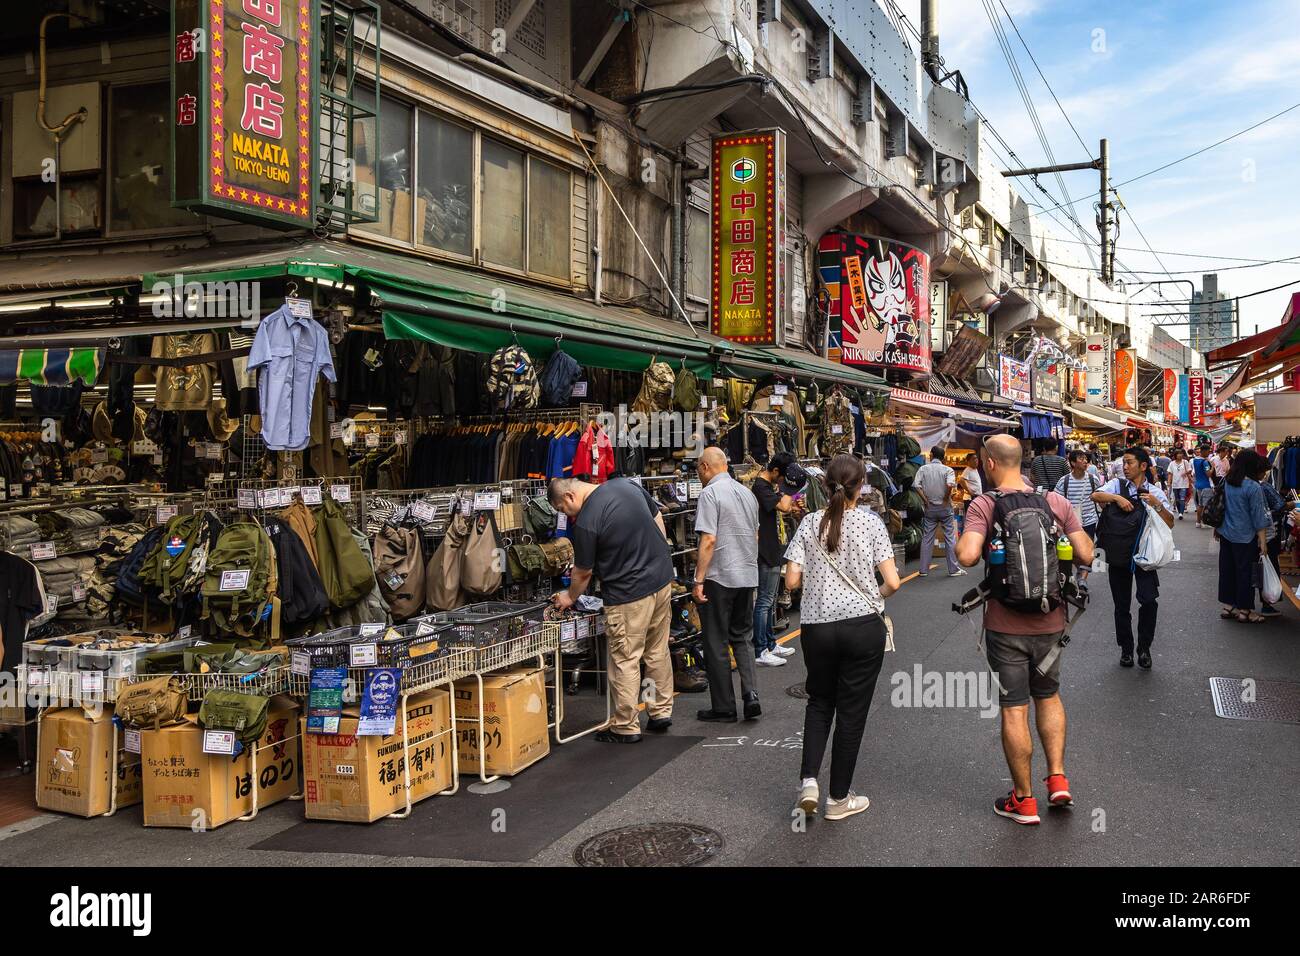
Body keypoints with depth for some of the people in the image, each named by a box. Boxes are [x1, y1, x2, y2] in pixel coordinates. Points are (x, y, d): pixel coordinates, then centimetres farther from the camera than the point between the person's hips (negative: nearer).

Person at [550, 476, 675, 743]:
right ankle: (661, 712, 27)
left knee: (625, 661, 4)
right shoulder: (627, 485, 0)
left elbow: (583, 572, -6)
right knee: (658, 651, 18)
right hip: (663, 578, 8)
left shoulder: (585, 522, -19)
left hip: (629, 594, -8)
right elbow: (658, 521, 11)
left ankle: (626, 727, 12)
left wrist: (570, 597, 13)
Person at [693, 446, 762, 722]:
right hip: (748, 576, 7)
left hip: (719, 577, -7)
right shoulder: (747, 493, 12)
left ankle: (724, 707, 9)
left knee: (716, 643, 3)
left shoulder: (710, 493, -12)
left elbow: (709, 539, -18)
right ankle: (751, 695, 2)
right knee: (743, 638, 16)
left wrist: (699, 579, -14)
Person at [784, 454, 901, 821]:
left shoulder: (810, 524, 0)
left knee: (820, 701, 21)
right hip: (862, 625, -2)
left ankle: (808, 779, 5)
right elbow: (892, 582, -8)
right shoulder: (871, 522, -5)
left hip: (816, 626, 2)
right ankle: (839, 798, 17)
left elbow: (792, 581, -2)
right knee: (852, 710, 8)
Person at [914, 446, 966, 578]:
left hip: (930, 508, 2)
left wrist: (926, 500, -5)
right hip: (945, 507, -2)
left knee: (926, 538, 7)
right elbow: (950, 484, -23)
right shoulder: (948, 470, -4)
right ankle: (953, 569, 6)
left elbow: (916, 485, -12)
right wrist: (946, 498, -9)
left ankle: (924, 569, 9)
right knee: (950, 537, 5)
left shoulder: (923, 469, 0)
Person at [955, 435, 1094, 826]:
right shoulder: (1056, 502, -3)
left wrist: (959, 542, -6)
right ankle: (1058, 778, 18)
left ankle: (1024, 800, 16)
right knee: (1049, 696, 24)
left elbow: (968, 556, -27)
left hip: (1005, 625, -4)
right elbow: (1085, 555, -4)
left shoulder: (983, 506, -14)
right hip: (1050, 621, 4)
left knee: (1014, 709, 6)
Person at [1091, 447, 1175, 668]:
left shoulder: (1155, 492, 4)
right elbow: (1095, 496, -13)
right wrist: (1116, 498, -26)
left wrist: (1157, 504, -17)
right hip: (1118, 554, 1)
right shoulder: (1117, 485, 5)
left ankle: (1144, 647, 5)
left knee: (1149, 600, -15)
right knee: (1122, 606, 9)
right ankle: (1126, 649, 25)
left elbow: (1170, 523, -3)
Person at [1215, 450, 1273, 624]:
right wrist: (1263, 541, -9)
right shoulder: (1253, 487, -18)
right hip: (1244, 538, -6)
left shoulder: (1225, 483, 0)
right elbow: (1259, 517, -15)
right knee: (1246, 572, 5)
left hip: (1225, 534, 6)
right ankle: (1245, 611, 13)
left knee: (1227, 569, 14)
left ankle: (1228, 606, 23)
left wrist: (1217, 528, 24)